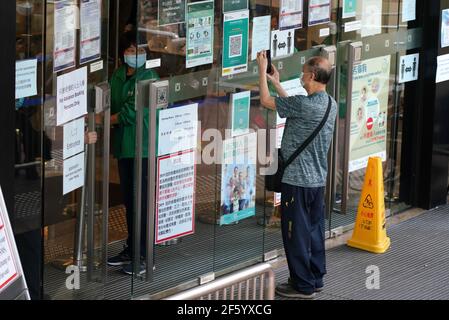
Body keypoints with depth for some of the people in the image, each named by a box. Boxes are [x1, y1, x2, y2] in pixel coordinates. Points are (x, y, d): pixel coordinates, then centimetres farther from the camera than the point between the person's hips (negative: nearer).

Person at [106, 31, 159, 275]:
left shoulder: (148, 78, -11)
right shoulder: (117, 76, 11)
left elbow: (132, 112, -16)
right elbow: (111, 106, 12)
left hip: (143, 147, -7)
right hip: (124, 145, 7)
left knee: (141, 200, -5)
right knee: (128, 199, 14)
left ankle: (144, 256, -1)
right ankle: (131, 249, 24)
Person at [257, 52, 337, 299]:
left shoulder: (304, 104, -23)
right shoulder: (330, 104, 4)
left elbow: (265, 101, -12)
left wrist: (262, 70, 1)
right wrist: (277, 83, 26)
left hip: (297, 180, -8)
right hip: (318, 179, 8)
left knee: (296, 233, 1)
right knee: (315, 230, 16)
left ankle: (303, 286, 7)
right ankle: (316, 279, 24)